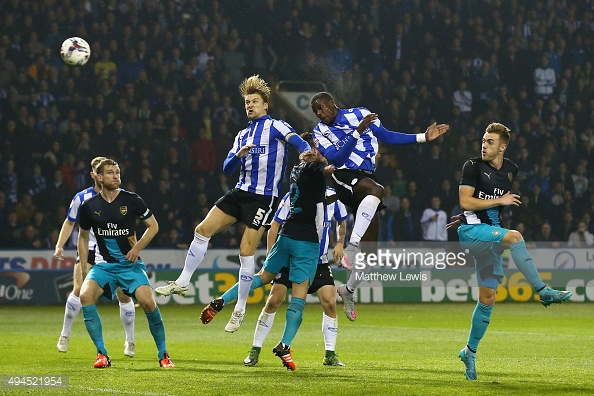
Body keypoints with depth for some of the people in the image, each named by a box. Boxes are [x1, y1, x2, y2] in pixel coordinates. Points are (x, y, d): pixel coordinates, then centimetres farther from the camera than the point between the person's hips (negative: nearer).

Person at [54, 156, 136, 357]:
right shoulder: (82, 198, -2)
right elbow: (70, 222, 11)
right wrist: (59, 245, 0)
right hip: (89, 249, 0)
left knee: (124, 294, -4)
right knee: (79, 290, -17)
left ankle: (130, 341, 13)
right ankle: (65, 335, 0)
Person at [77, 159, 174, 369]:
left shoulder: (132, 200, -4)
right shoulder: (89, 206, 0)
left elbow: (153, 225, 7)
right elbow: (83, 237, 14)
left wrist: (138, 247, -8)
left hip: (130, 263, -1)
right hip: (103, 265, 1)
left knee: (147, 302, -22)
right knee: (85, 295, -26)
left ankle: (163, 354, -1)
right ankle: (102, 354, -17)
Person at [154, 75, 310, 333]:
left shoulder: (275, 126, -3)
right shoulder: (243, 135, 18)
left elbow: (301, 144, -18)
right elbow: (227, 167, 12)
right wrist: (239, 155, -9)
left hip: (264, 197, -7)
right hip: (241, 192, 7)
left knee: (246, 252, -8)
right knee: (203, 229, 0)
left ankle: (240, 310, 2)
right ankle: (182, 283, 10)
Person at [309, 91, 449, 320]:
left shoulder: (360, 114, 9)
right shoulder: (320, 132, 3)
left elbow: (387, 137, 15)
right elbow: (336, 159, -13)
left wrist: (423, 138, 10)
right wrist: (358, 132, -23)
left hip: (366, 177, 4)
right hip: (344, 175, -4)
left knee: (370, 244, 2)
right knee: (377, 190, -39)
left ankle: (349, 290, 19)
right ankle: (351, 249, -43)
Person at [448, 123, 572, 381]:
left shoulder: (510, 171, 10)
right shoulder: (473, 166, -8)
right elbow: (465, 201, -16)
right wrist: (500, 200, -18)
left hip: (490, 231, 7)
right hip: (471, 231, -7)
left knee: (488, 298, 6)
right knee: (514, 236, -33)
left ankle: (470, 351, 19)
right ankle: (543, 291, -30)